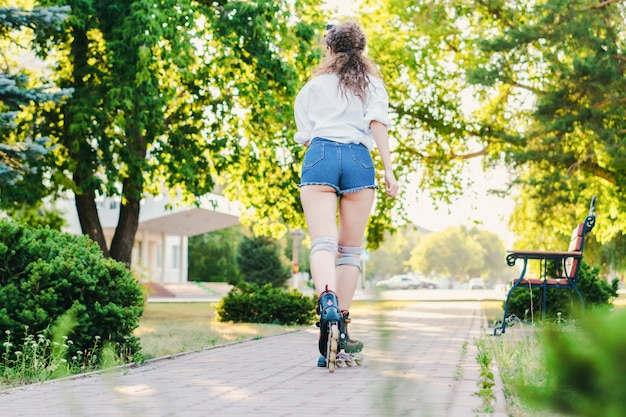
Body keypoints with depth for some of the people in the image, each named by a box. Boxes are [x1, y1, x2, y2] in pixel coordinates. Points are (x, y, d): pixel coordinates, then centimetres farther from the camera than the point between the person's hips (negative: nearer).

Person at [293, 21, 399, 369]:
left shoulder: (313, 86, 18)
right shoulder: (372, 83, 17)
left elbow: (304, 135, 16)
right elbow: (378, 123, 1)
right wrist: (389, 170, -2)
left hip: (319, 157, 0)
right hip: (359, 160, 1)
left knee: (323, 242, -14)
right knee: (350, 250, 7)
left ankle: (327, 299, -44)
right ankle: (341, 328, 2)